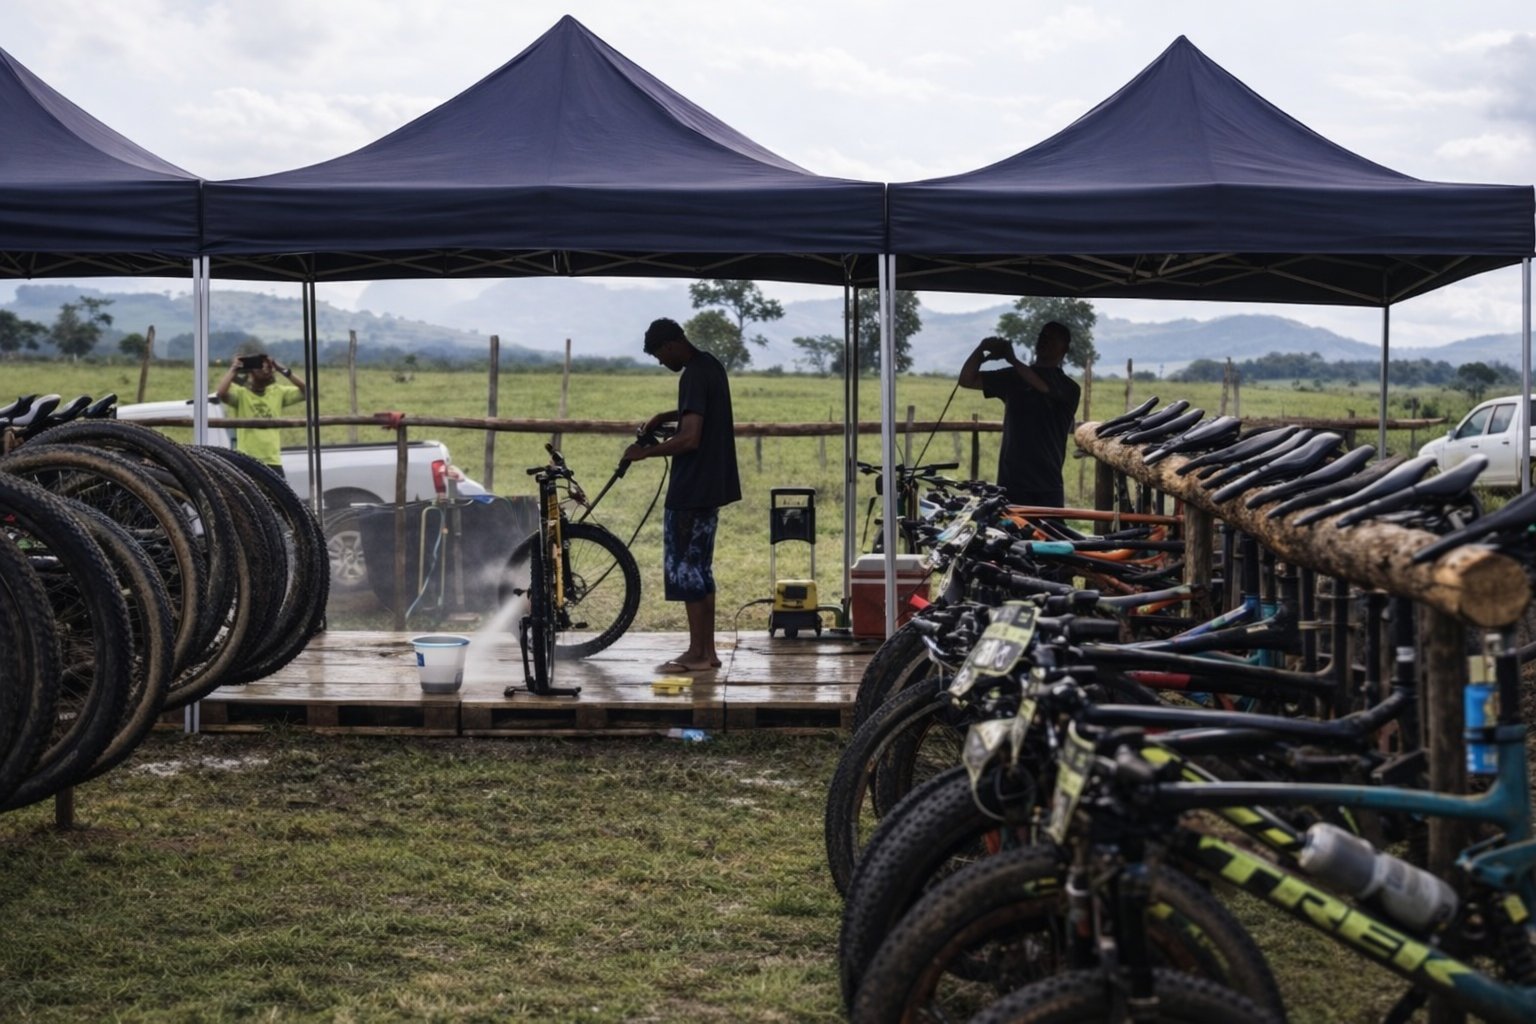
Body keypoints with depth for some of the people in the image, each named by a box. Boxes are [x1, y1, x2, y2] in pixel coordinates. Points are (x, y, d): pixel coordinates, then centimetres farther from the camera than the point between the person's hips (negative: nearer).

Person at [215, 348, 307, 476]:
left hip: (273, 462, 5)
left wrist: (284, 371, -1)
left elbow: (305, 391, 2)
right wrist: (233, 369, -13)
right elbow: (221, 393, -25)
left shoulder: (278, 392, 10)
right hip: (247, 462, -5)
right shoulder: (240, 392, -4)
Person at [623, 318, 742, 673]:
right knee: (699, 568, 13)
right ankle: (706, 650, 16)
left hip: (691, 488, -10)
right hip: (710, 484, 10)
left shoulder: (694, 375, -19)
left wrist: (644, 453, -16)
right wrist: (665, 416, 18)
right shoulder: (710, 366, 12)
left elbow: (689, 438, -26)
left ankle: (697, 654, 0)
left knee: (684, 568, -3)